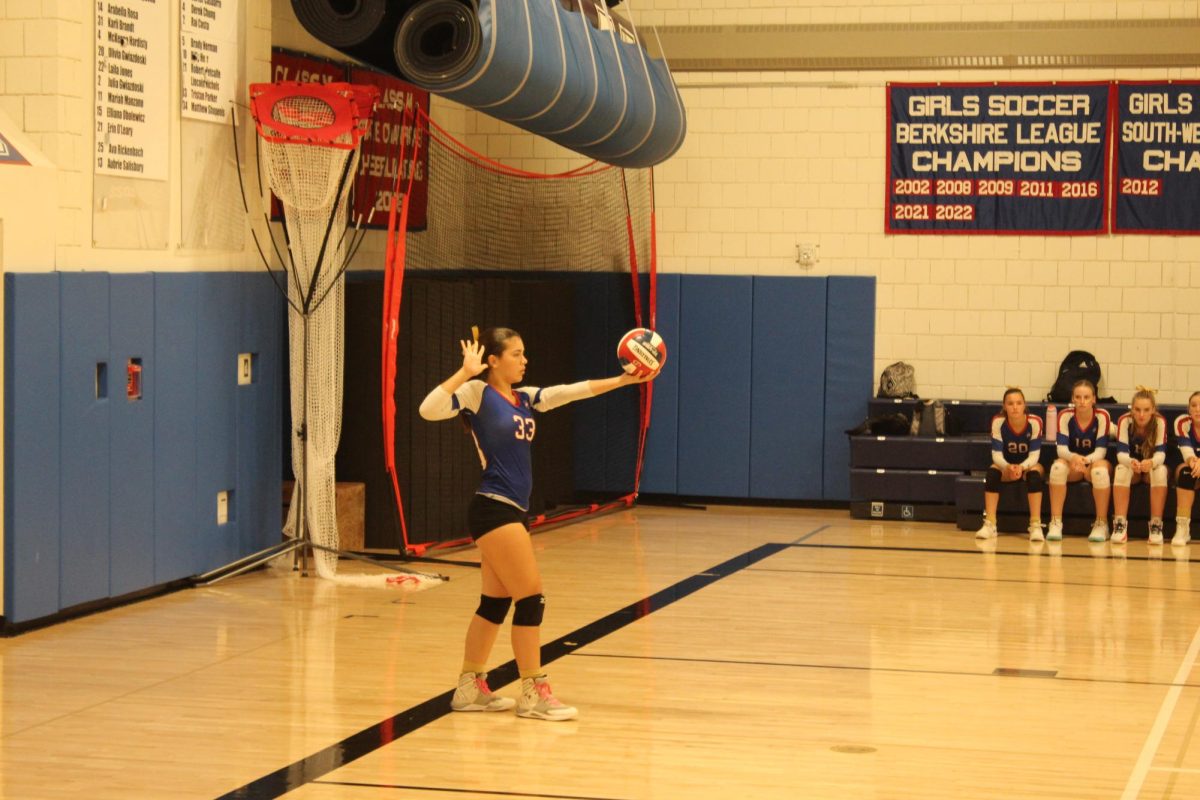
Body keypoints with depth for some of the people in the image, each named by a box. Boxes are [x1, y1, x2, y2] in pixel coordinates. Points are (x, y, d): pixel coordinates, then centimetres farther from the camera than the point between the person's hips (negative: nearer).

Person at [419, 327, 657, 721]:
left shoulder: (525, 398, 13)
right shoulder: (478, 393, -7)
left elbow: (573, 391, 9)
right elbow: (429, 410, -21)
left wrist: (624, 380, 2)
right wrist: (464, 373, -23)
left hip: (514, 511, 8)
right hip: (494, 509, -8)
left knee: (496, 602, 12)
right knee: (531, 598, -6)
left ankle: (470, 688, 21)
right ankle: (534, 694, 1)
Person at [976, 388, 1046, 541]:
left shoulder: (1034, 422, -22)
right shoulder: (998, 422, -19)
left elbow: (1034, 455, -21)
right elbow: (996, 454, -19)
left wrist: (1022, 467, -41)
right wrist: (1008, 467, -40)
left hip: (1029, 465, -1)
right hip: (1006, 466, 1)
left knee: (1034, 473, -34)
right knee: (992, 471, -29)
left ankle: (1036, 525, -35)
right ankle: (990, 524, -31)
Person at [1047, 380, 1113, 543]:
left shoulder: (1102, 416, -15)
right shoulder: (1065, 416, -11)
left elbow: (1101, 450, -18)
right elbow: (1061, 448, -17)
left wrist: (1086, 460, -39)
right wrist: (1074, 457, -40)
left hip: (1095, 463, -1)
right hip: (1072, 465, 1)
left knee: (1100, 468, -36)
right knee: (1058, 466, -31)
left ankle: (1101, 524, -24)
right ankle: (1055, 523, -28)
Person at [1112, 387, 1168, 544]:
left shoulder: (1160, 421, -21)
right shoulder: (1125, 421, -21)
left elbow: (1161, 453, -27)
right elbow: (1121, 453, -26)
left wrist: (1151, 462, -51)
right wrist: (1131, 462, -51)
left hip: (1152, 467, 0)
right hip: (1131, 467, 0)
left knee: (1161, 470, -34)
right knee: (1121, 469, -33)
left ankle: (1156, 525, -31)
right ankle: (1120, 524, -35)